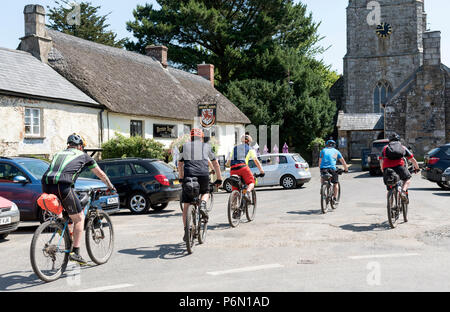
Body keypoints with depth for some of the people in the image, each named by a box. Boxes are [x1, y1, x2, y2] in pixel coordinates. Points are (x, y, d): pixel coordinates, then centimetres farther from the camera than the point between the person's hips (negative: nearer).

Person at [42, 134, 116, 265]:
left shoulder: (58, 154, 32)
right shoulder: (83, 156, 21)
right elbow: (100, 174, 31)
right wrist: (111, 187, 46)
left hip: (46, 185, 5)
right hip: (63, 185, -5)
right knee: (79, 218, 7)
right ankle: (75, 252, 3)